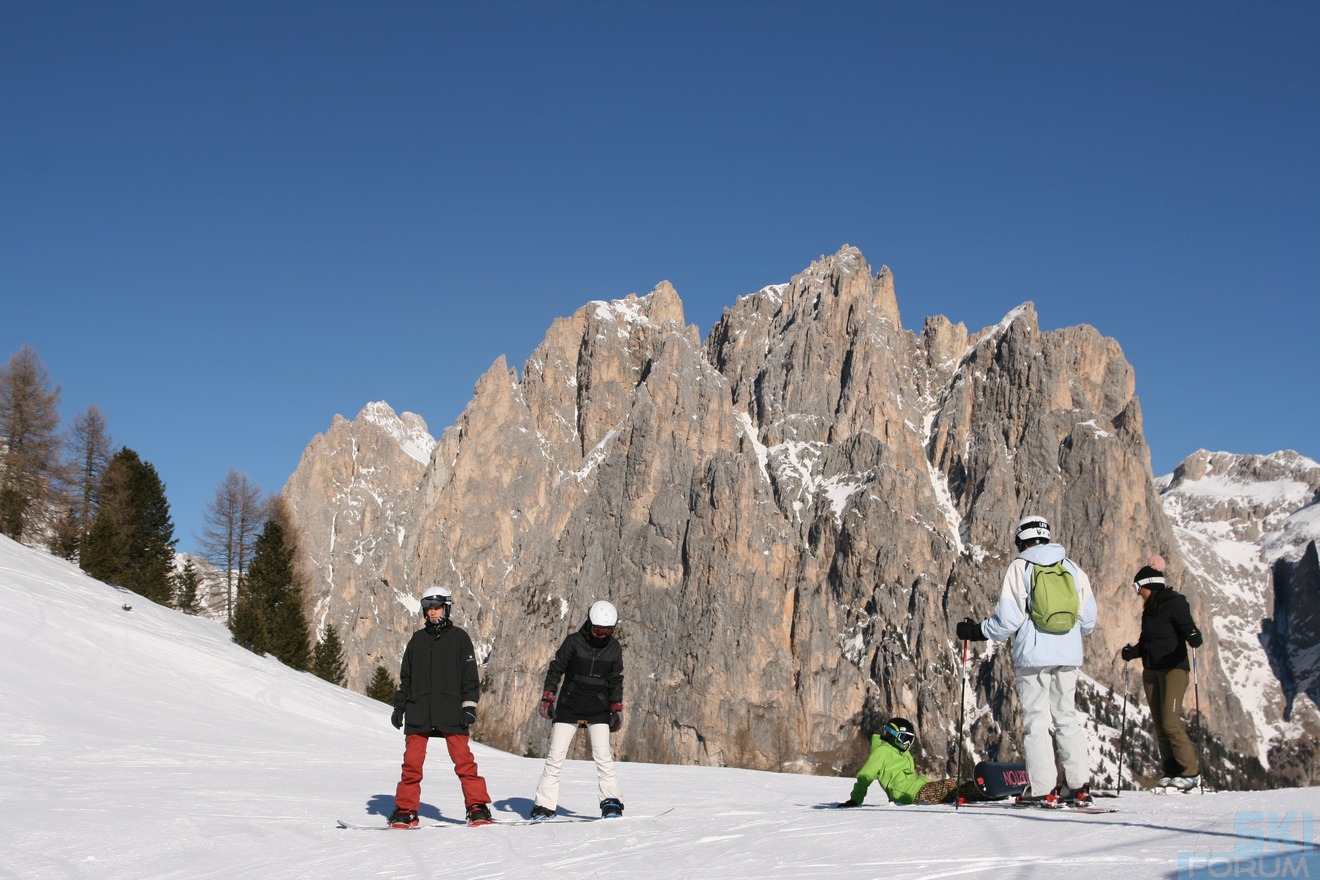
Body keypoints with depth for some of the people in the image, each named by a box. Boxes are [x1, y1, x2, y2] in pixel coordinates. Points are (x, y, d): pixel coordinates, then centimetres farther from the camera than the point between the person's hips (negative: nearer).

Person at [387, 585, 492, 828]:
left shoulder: (459, 638, 5)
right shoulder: (418, 639, 14)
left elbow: (470, 676, 3)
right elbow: (406, 676, 19)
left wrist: (469, 706, -5)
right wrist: (399, 707, 14)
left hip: (451, 712, -3)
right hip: (418, 712, 3)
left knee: (463, 760, -5)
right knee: (412, 761, -1)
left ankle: (478, 807, 2)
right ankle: (406, 810, 8)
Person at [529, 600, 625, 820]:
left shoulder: (614, 648, 2)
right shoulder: (574, 641, -8)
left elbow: (615, 681, 11)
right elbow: (555, 669, -1)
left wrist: (617, 709, 8)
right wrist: (547, 698, -5)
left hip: (598, 710, 1)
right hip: (568, 707, -1)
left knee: (603, 756, -10)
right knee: (555, 757, -2)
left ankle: (611, 802, -2)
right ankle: (544, 805, 3)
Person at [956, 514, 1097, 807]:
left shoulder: (1019, 567, -4)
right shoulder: (1072, 567, 9)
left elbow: (1007, 620, -10)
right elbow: (1088, 620, 12)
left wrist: (976, 631, 4)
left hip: (1033, 655, -4)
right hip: (1069, 656, 4)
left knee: (1036, 719, 1)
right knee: (1066, 717, 13)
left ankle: (1043, 788, -1)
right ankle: (1079, 785, 11)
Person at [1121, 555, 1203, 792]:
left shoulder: (1174, 603, -8)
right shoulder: (1150, 608, 16)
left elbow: (1189, 629, -19)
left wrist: (1194, 638, -40)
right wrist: (1132, 652, 7)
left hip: (1173, 668, -8)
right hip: (1151, 671, 8)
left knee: (1171, 722, -14)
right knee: (1159, 725, 4)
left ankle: (1191, 773, -5)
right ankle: (1170, 772, 9)